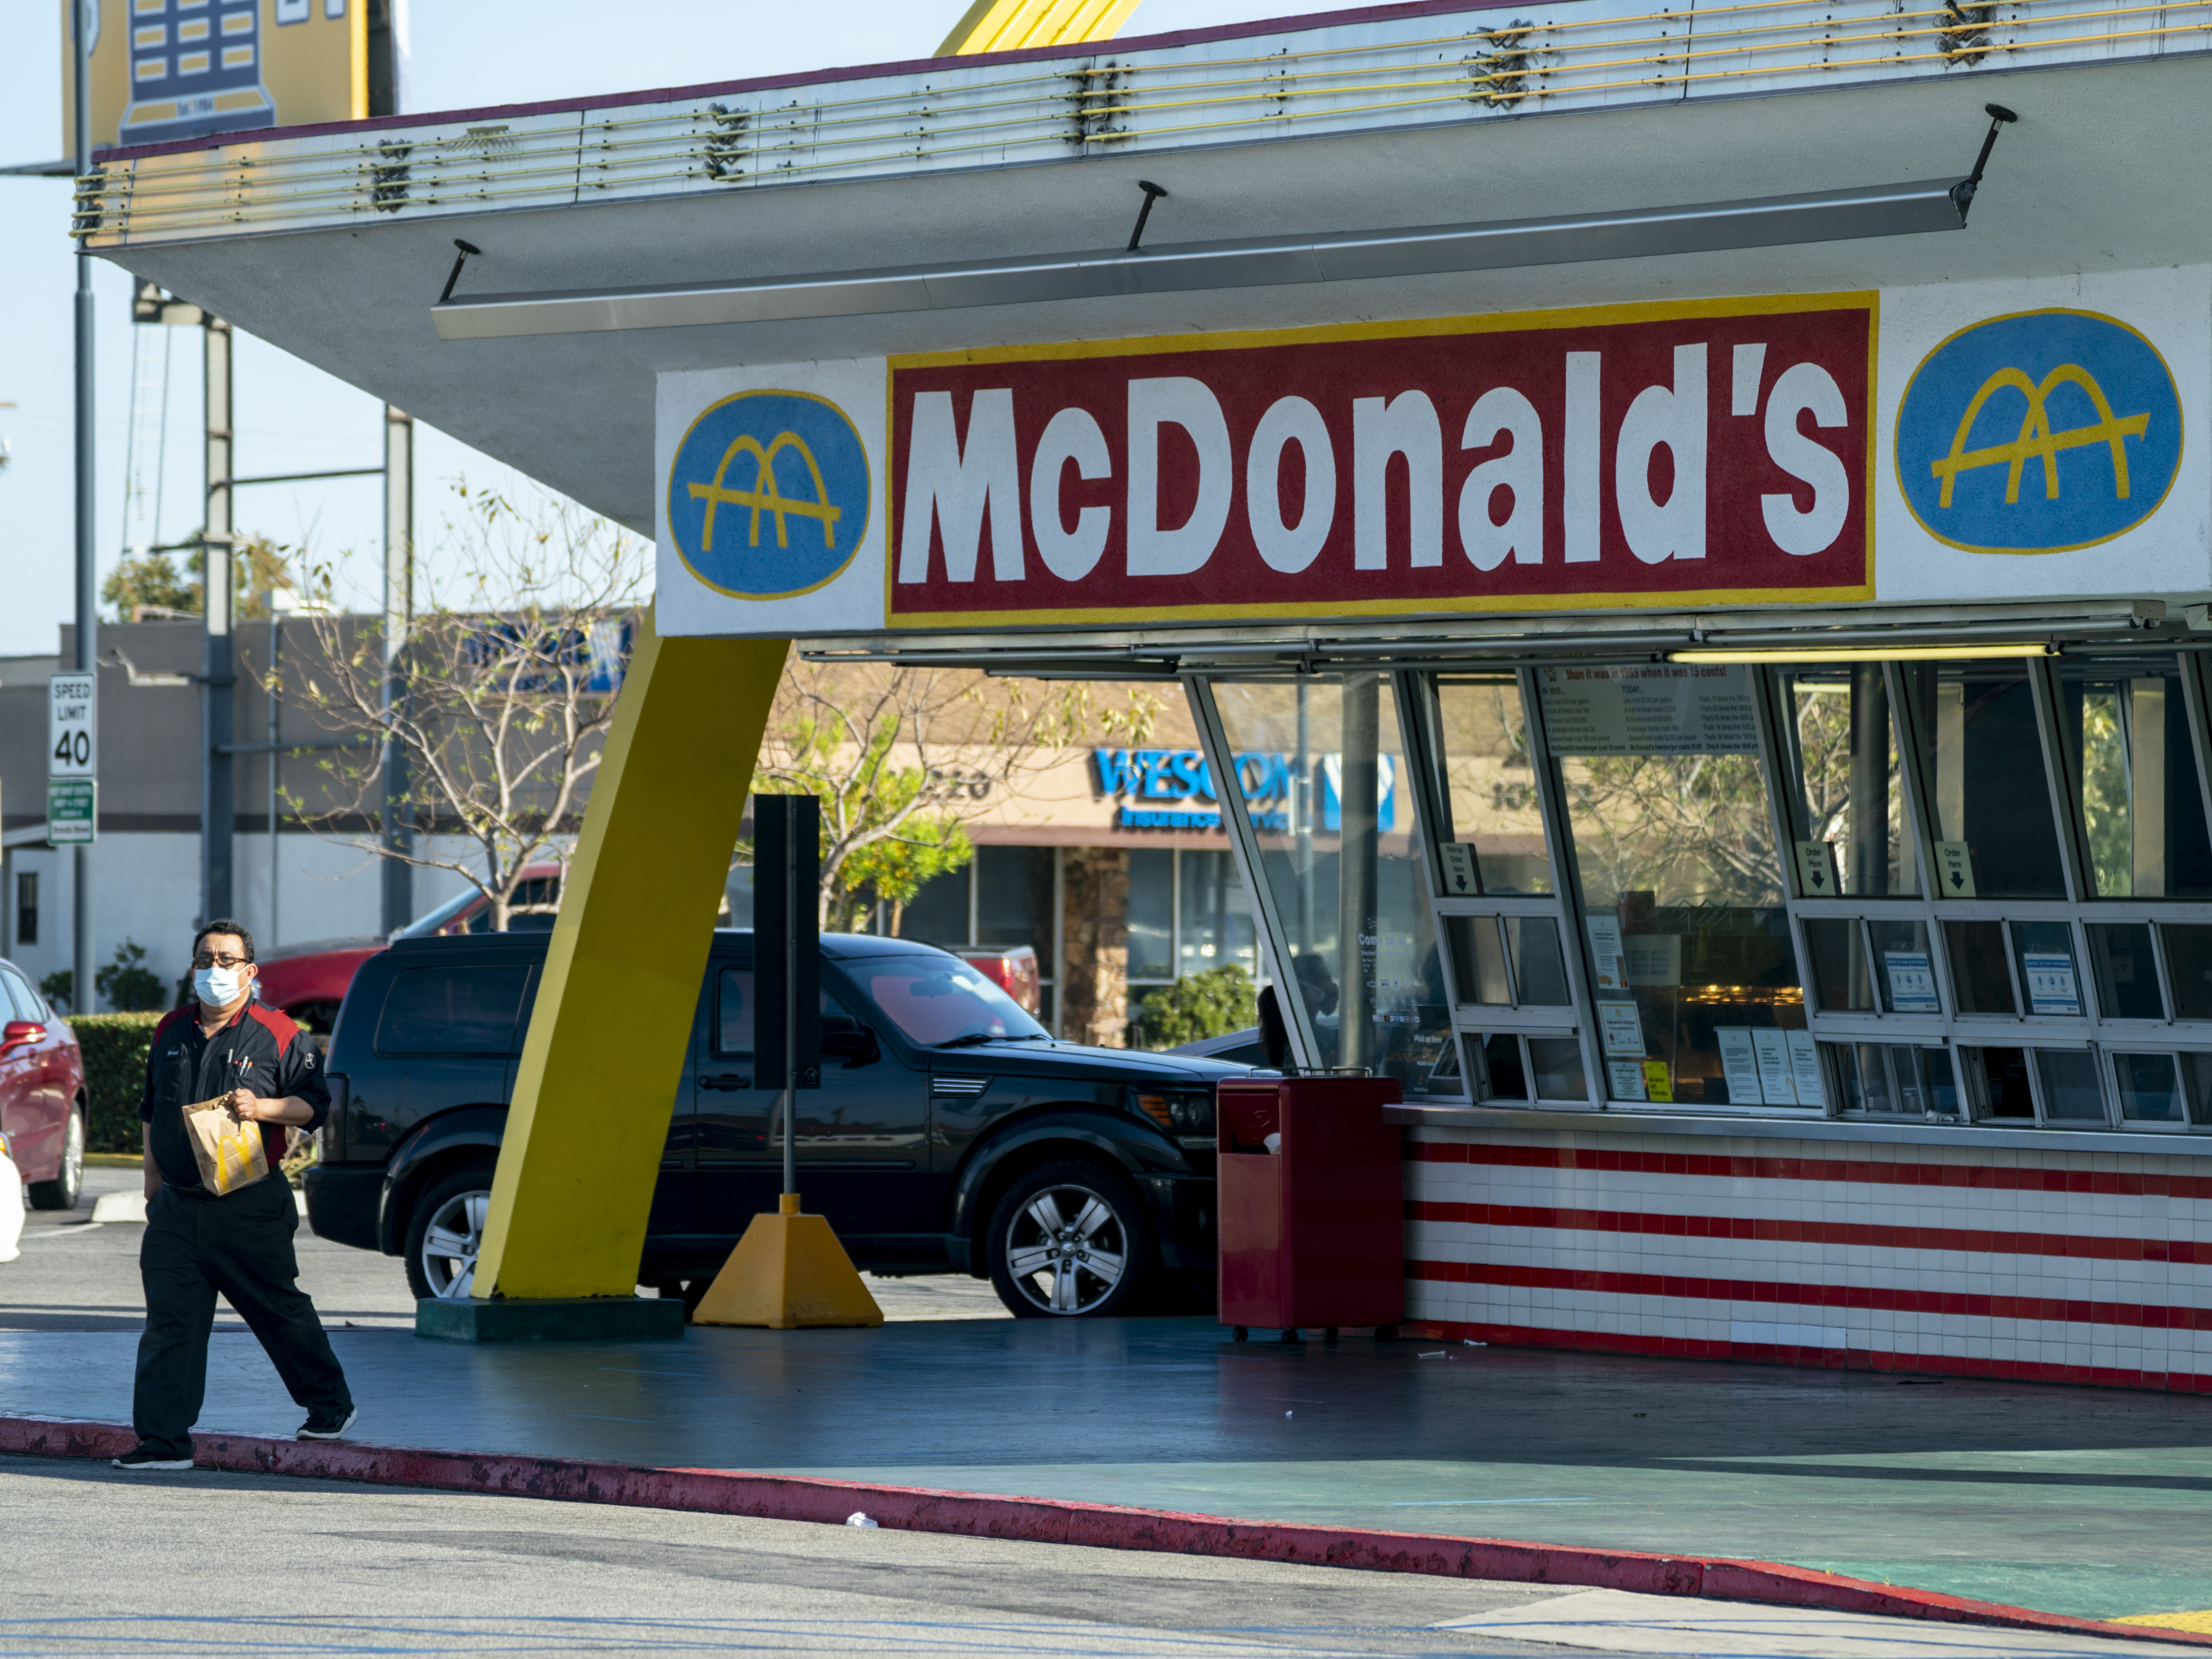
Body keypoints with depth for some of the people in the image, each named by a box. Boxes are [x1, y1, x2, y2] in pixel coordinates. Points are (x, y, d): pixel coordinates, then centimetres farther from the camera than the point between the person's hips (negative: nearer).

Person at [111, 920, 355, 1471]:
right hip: (178, 1207, 4)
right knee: (169, 1321, -2)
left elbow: (314, 1105, -3)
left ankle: (330, 1405, 26)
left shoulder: (278, 1035, -3)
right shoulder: (171, 1033, 12)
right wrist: (153, 1185, 20)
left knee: (281, 1312, 6)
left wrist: (262, 1108, -20)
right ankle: (164, 1440, -2)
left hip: (250, 1208, -4)